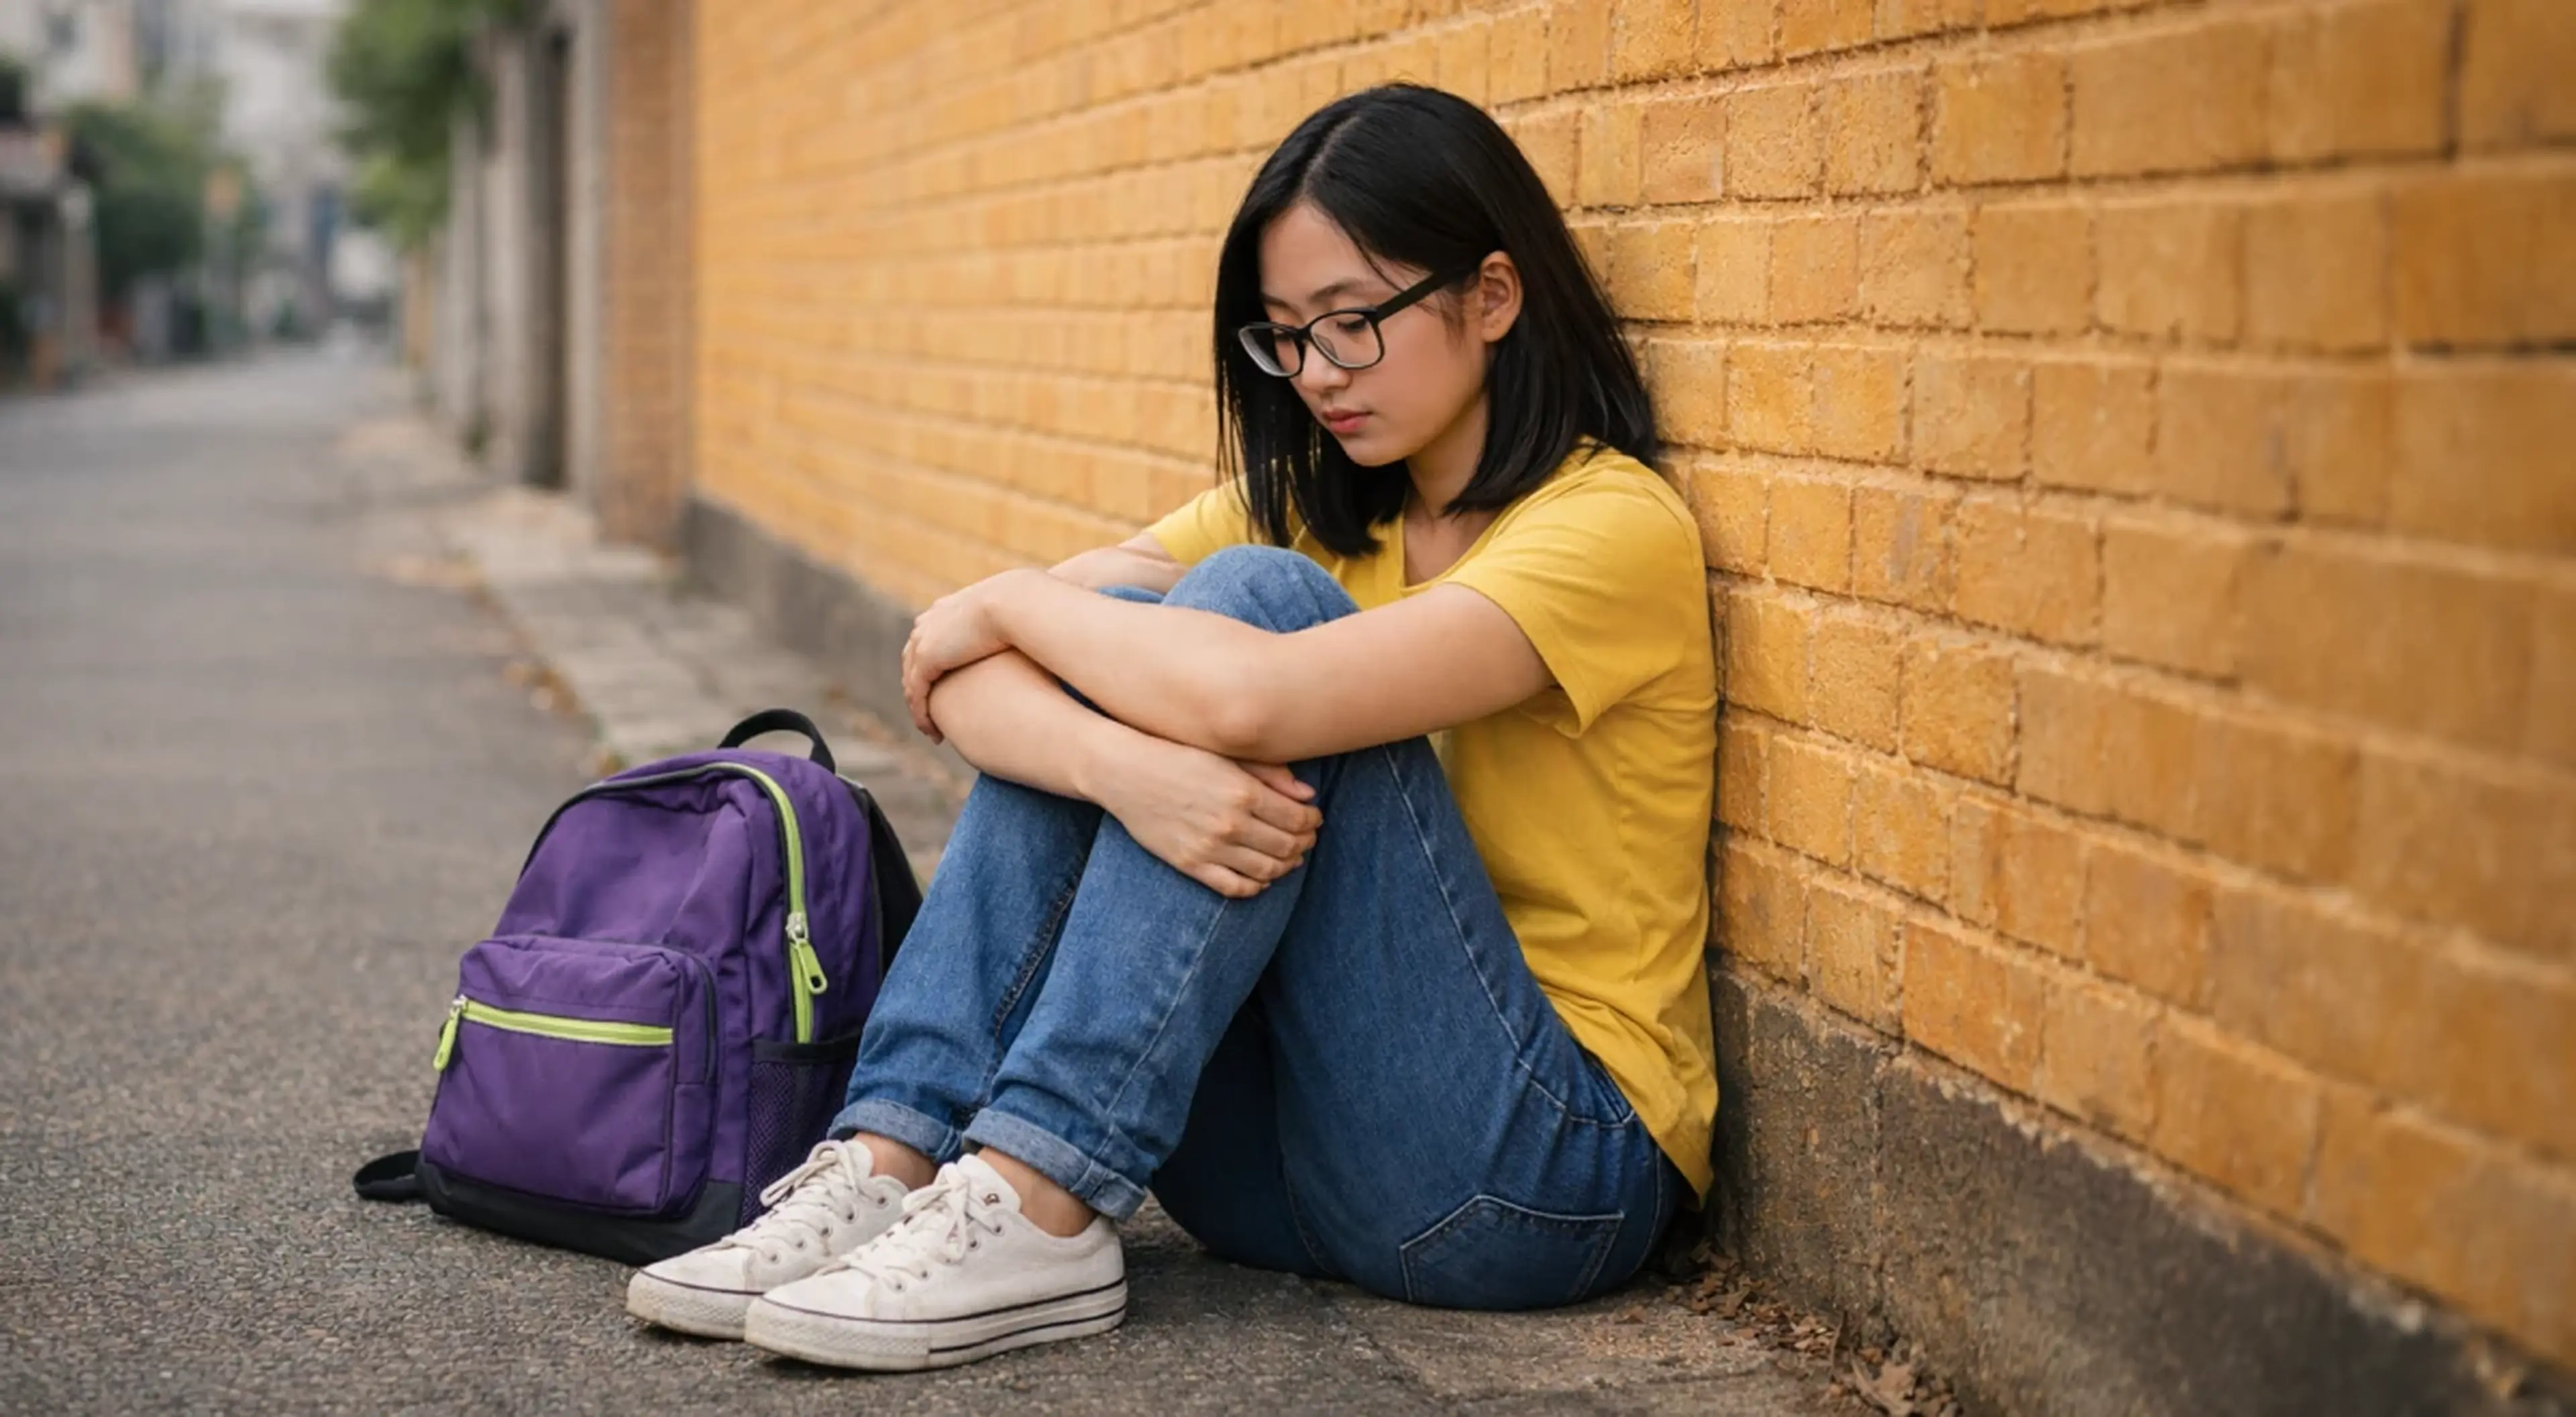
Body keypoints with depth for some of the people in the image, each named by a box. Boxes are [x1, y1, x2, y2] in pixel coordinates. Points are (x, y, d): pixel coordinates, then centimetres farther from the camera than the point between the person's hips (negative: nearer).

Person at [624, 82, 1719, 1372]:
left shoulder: (1613, 529, -12)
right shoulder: (1306, 508, 9)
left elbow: (1249, 699, -30)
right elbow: (952, 672, -6)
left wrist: (1006, 605, -12)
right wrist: (1118, 762, -28)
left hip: (1541, 1174, -6)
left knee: (1253, 596, -21)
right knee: (1098, 653, -10)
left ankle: (1037, 1209, -25)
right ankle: (893, 1165, -19)